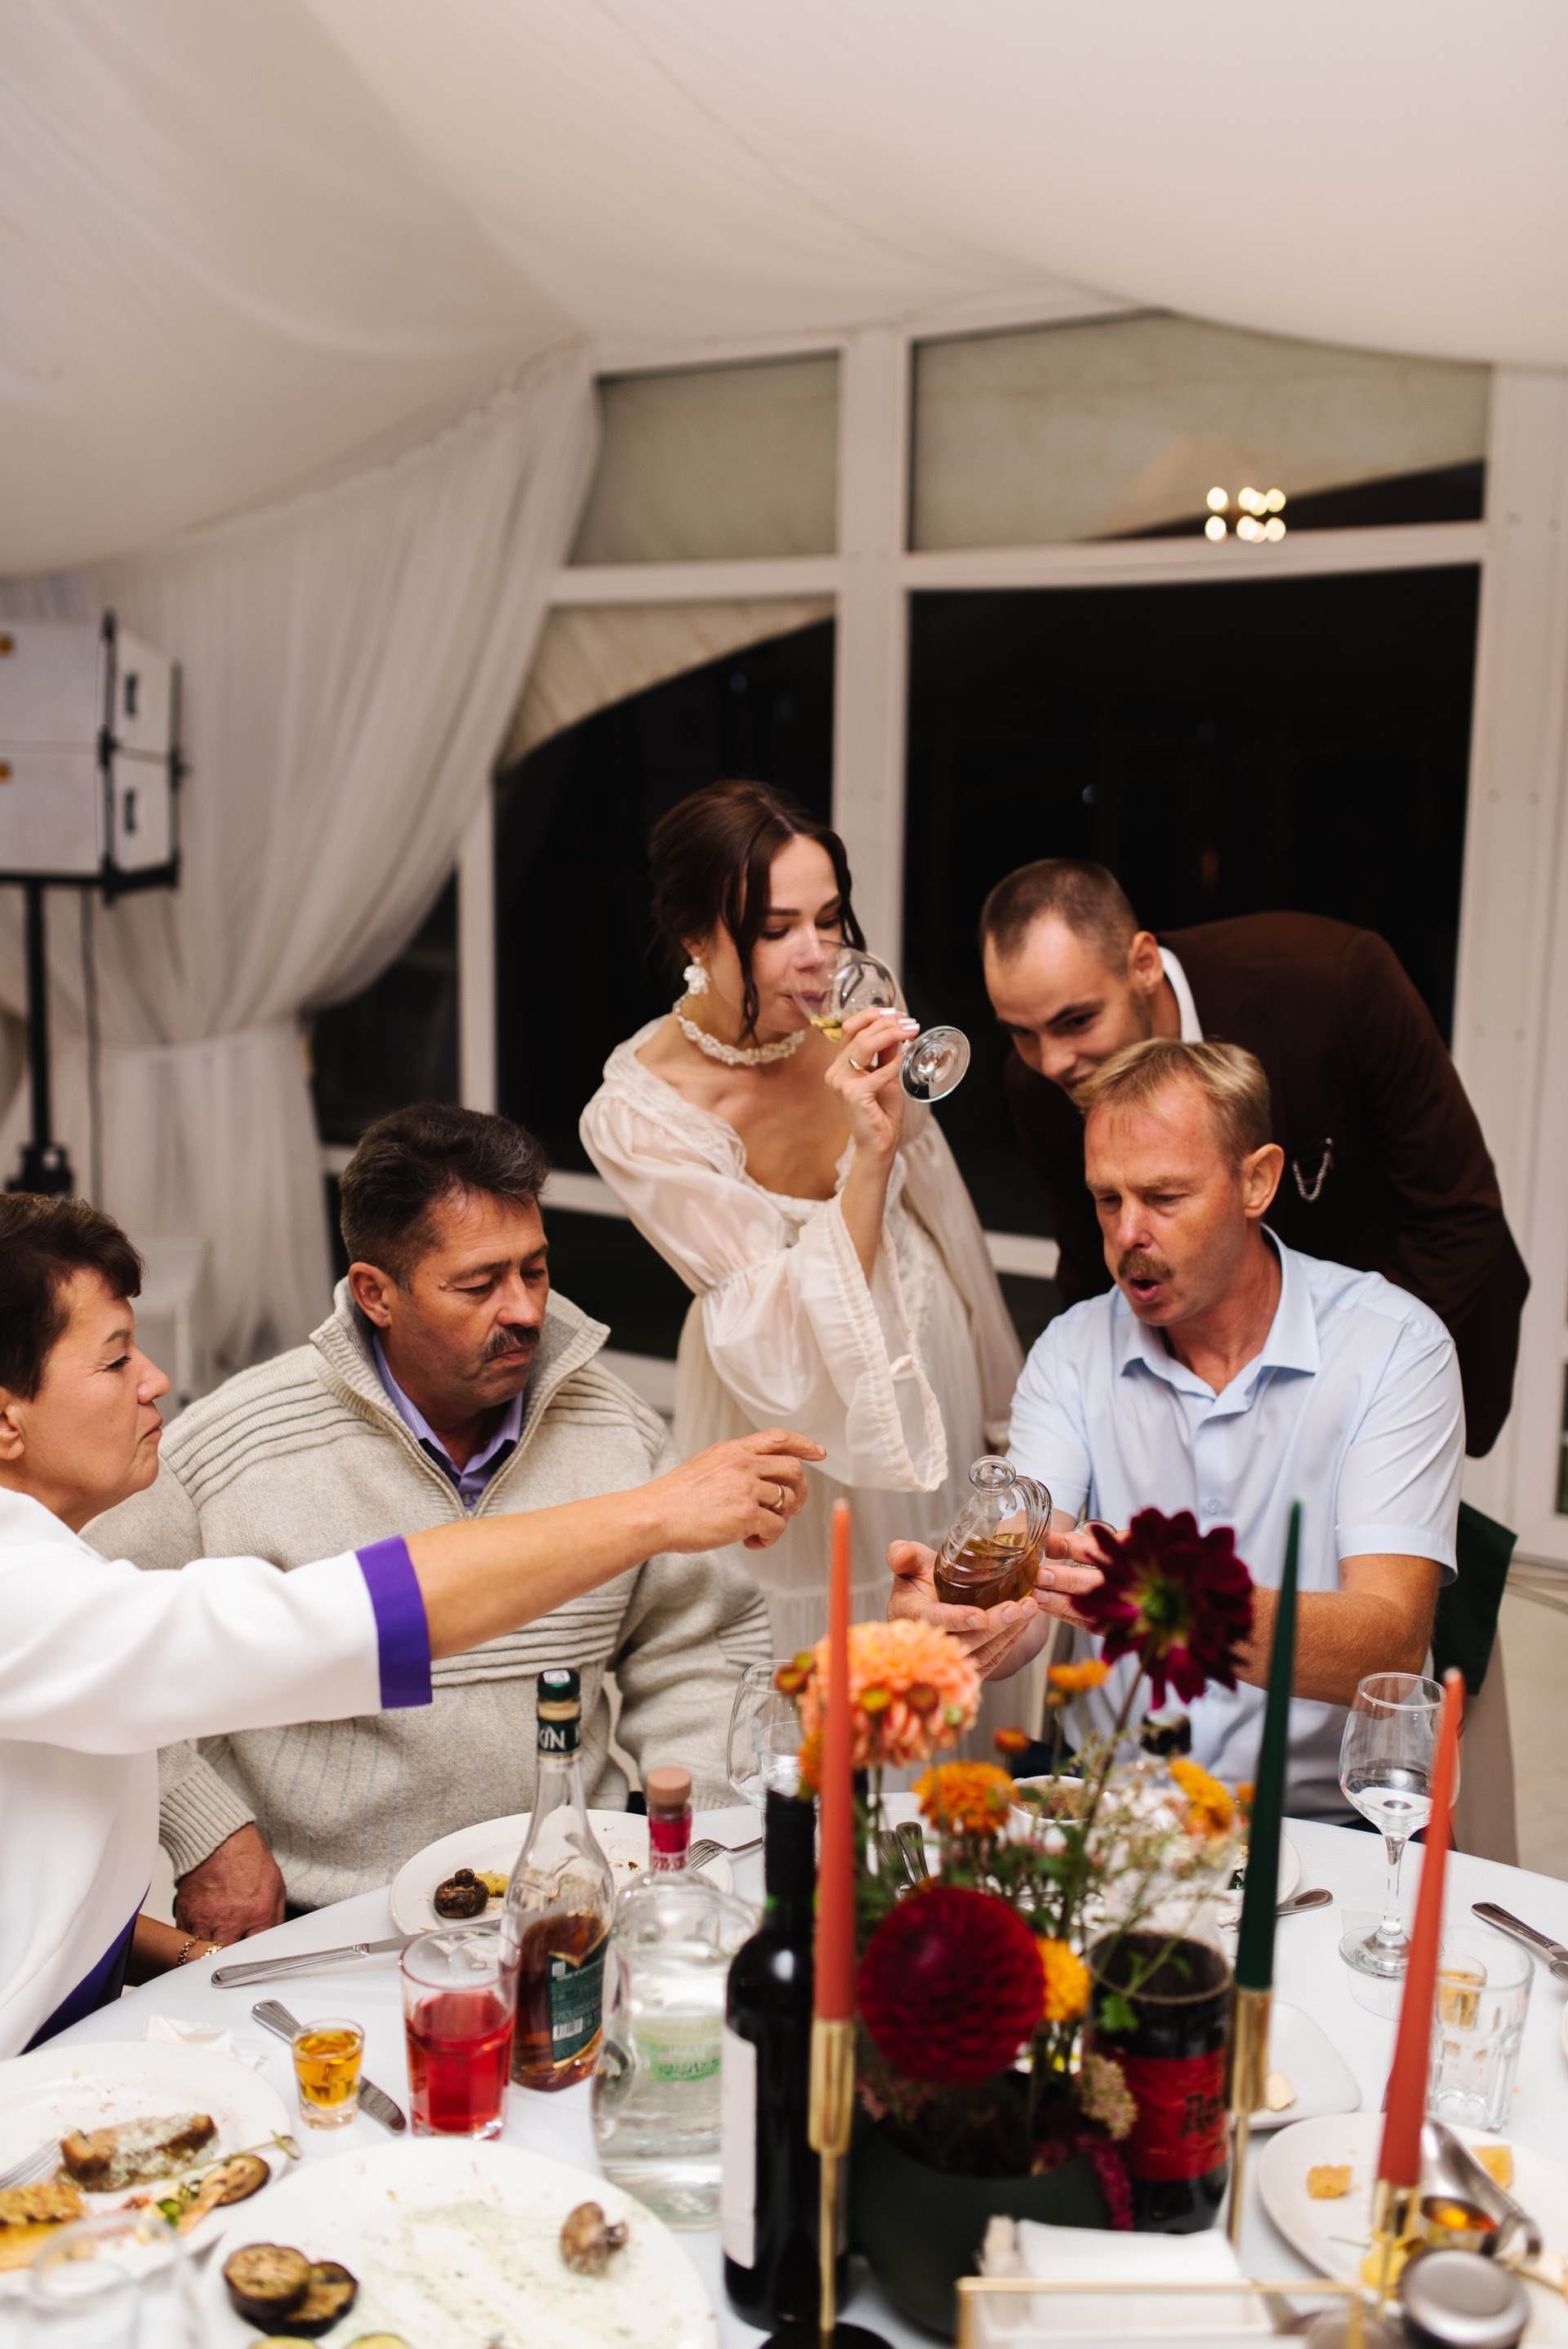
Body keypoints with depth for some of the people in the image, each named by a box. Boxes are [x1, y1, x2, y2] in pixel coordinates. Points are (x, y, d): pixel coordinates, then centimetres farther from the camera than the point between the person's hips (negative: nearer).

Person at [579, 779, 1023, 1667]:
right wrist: (871, 1153, -39)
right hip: (790, 1404, -4)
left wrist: (1000, 1391, 12)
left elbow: (930, 1191, 2)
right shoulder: (633, 1118, -27)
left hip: (927, 1336, 4)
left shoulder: (855, 1017, -16)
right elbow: (791, 1335, -27)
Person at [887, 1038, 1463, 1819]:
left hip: (1326, 1814, -2)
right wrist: (968, 1615, -33)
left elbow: (1393, 1647, -17)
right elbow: (1020, 1599, -10)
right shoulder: (1071, 1352, 3)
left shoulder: (1394, 1348, -6)